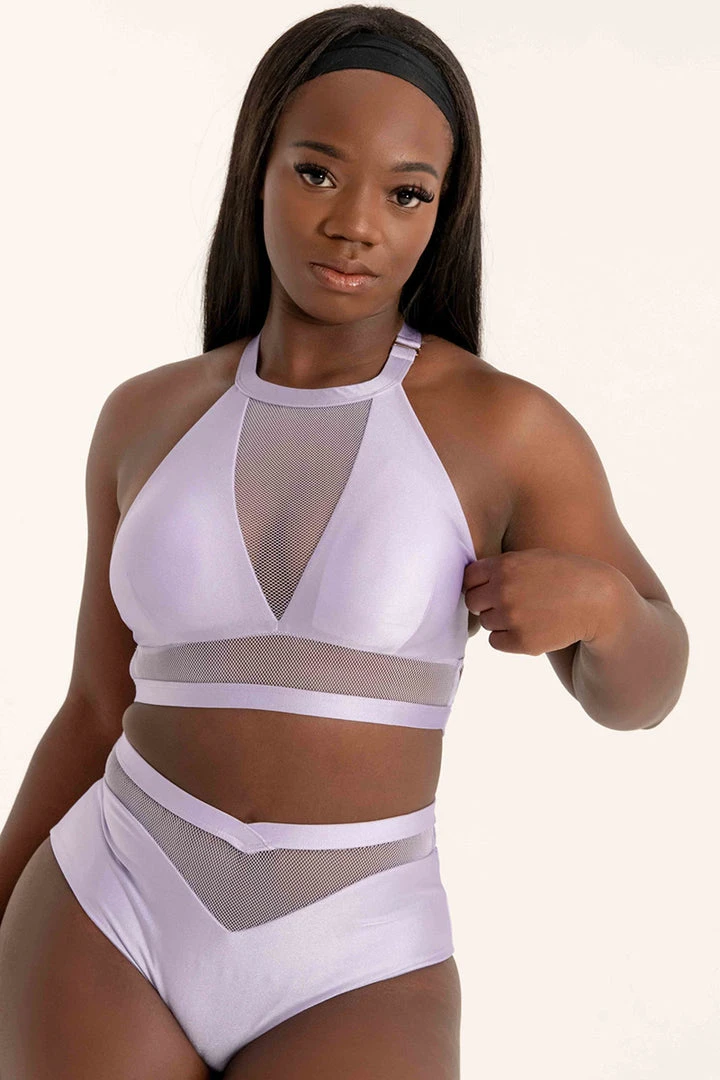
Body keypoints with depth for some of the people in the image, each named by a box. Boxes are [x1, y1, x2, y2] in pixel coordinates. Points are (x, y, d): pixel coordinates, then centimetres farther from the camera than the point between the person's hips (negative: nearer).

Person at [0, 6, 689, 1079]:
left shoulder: (508, 426, -6)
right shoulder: (149, 419, 2)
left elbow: (637, 688, 4)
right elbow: (100, 713, 9)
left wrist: (595, 597, -20)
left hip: (349, 981, -2)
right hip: (115, 923, 2)